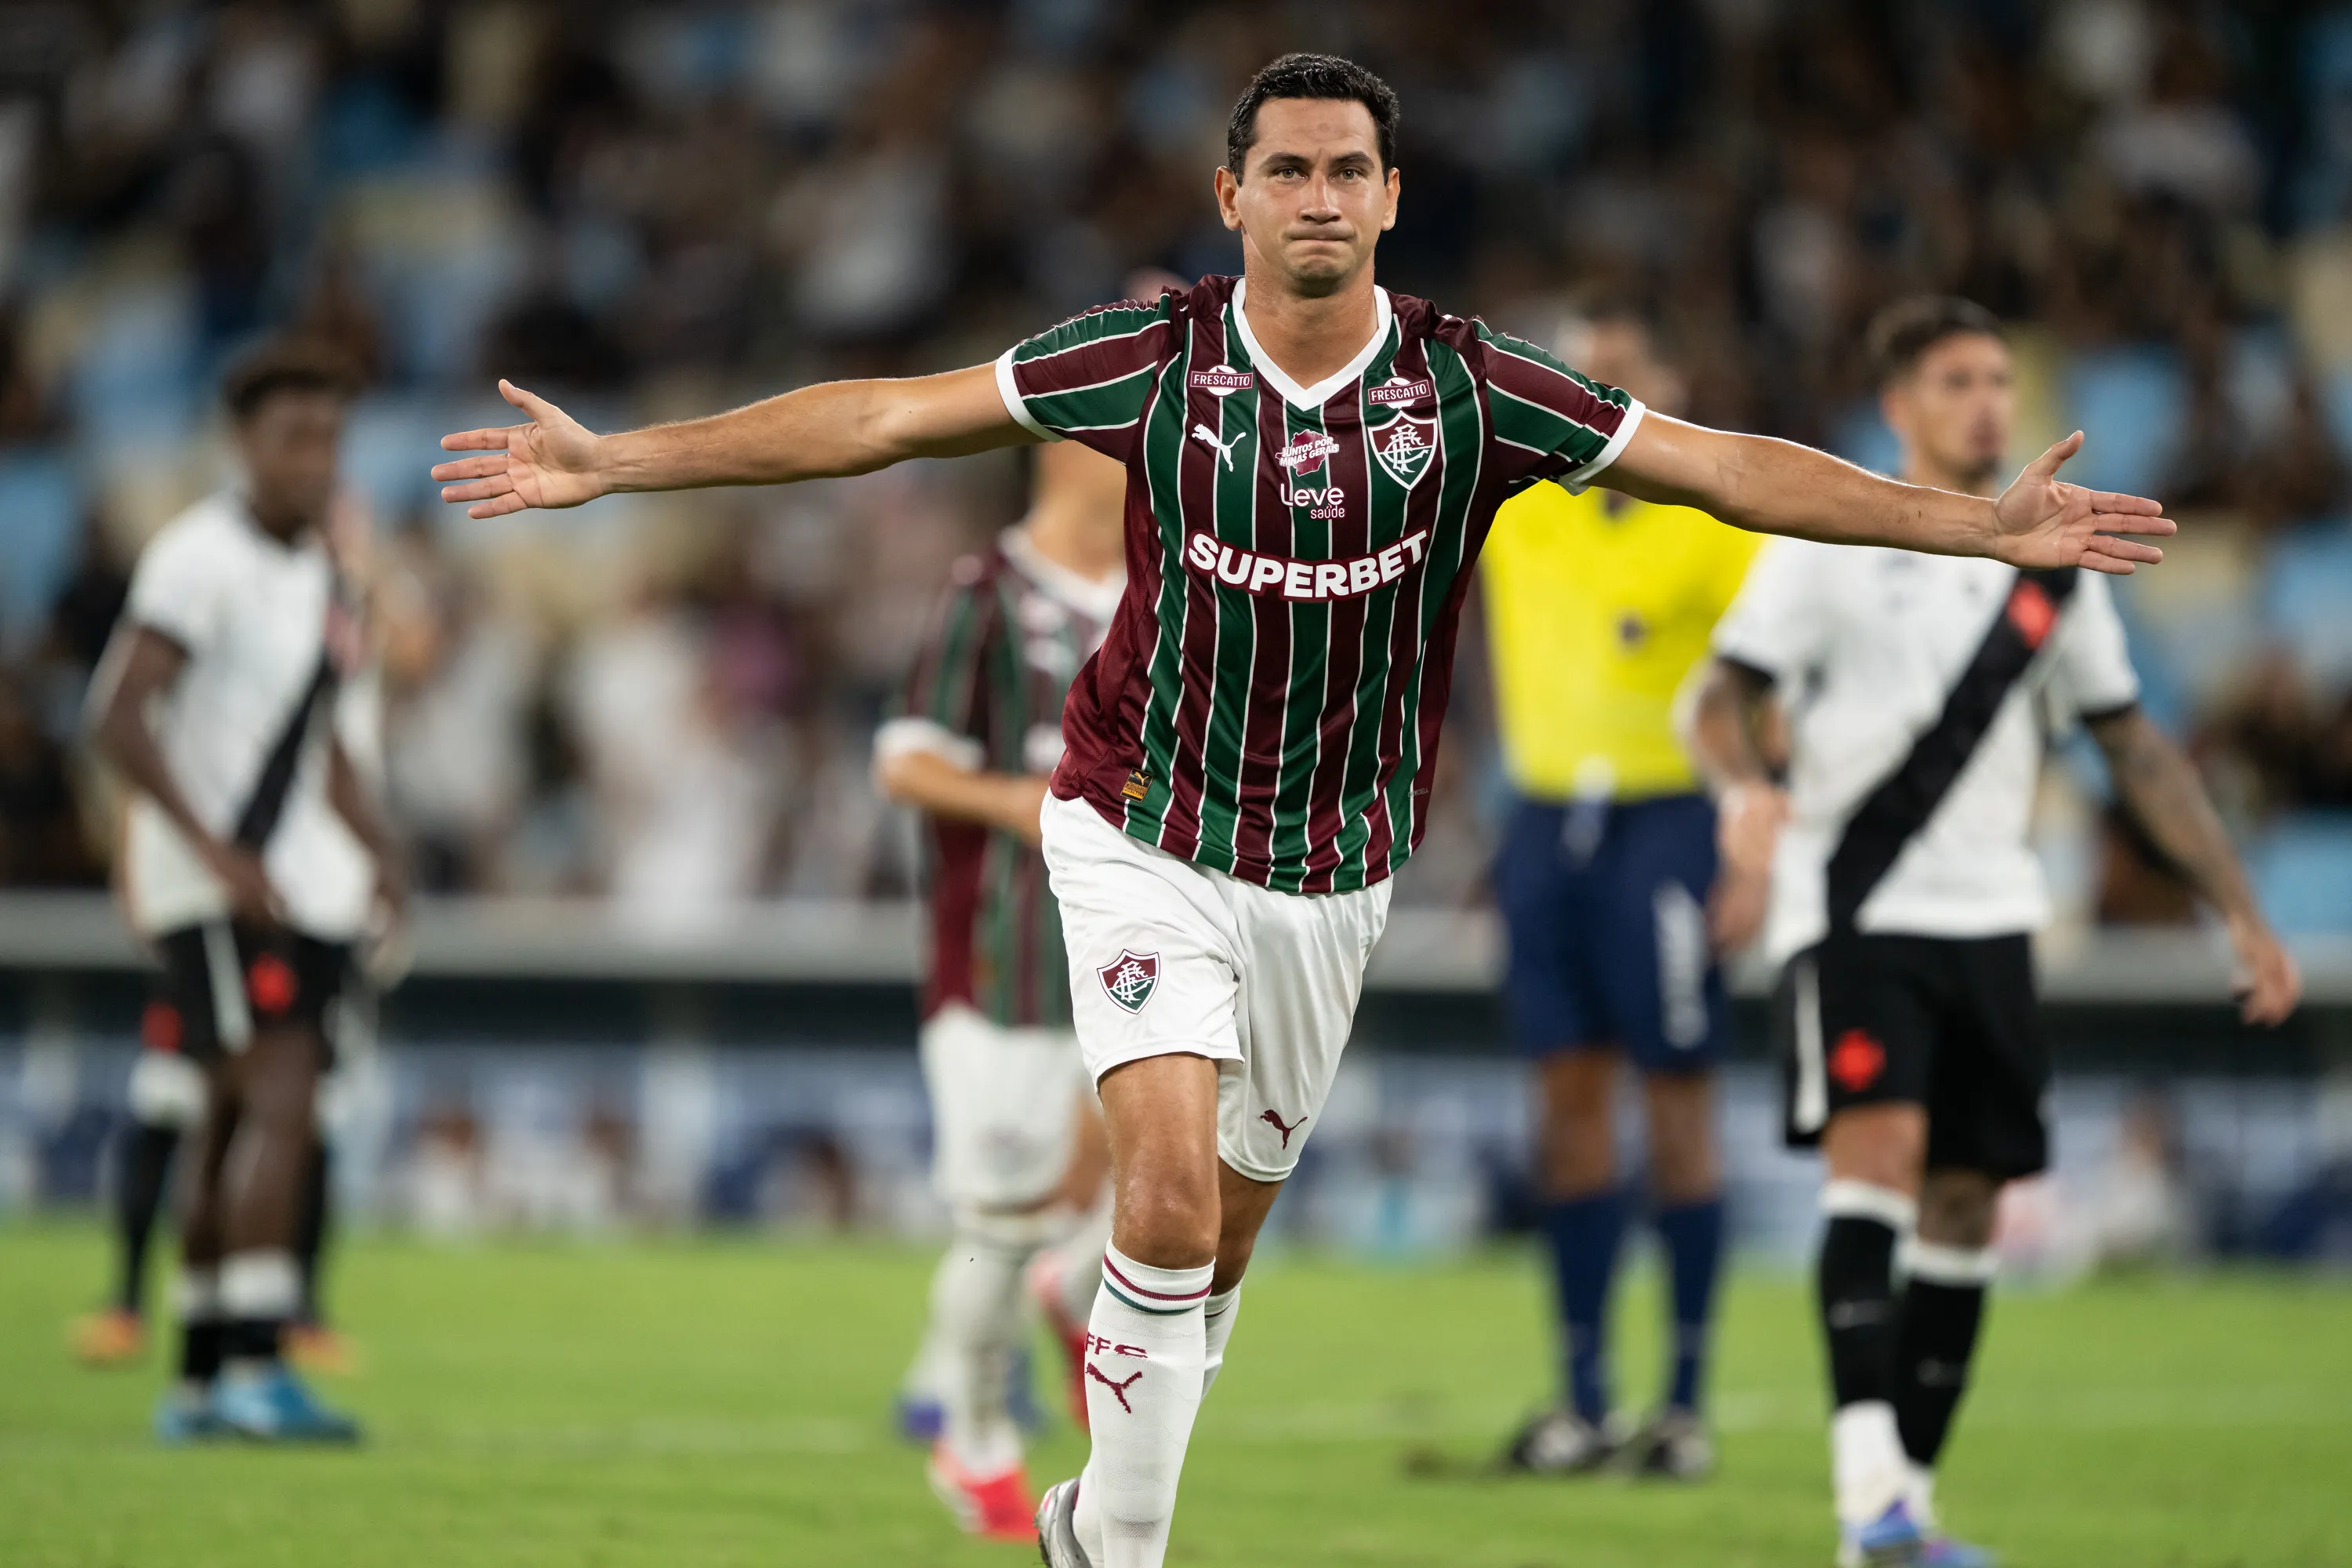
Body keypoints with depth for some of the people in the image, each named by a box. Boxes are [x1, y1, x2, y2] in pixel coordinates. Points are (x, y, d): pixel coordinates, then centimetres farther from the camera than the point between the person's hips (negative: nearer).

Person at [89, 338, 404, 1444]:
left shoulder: (313, 567, 14)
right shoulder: (203, 557, -13)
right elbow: (118, 715, -20)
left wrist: (379, 849, 12)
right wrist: (216, 851, -25)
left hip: (295, 885, 9)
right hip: (210, 887, -9)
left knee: (235, 1124, 10)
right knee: (283, 1104, -19)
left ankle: (199, 1383, 15)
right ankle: (256, 1366, -22)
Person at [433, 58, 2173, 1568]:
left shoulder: (1474, 388, -8)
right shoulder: (1153, 359, -11)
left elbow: (1723, 465, -7)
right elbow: (881, 418, -7)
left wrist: (1983, 522, -13)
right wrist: (612, 459, -9)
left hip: (1334, 874, 3)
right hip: (1147, 836, -3)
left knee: (1228, 1227, 13)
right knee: (1172, 1194, -20)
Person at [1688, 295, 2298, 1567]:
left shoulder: (2049, 568, 12)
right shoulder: (1830, 541, 0)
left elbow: (2135, 749, 18)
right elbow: (1721, 699, -6)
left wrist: (2241, 913, 13)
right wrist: (1744, 787, -29)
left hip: (1985, 923, 5)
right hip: (1849, 914, -5)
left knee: (1965, 1205, 3)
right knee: (1880, 1144, -22)